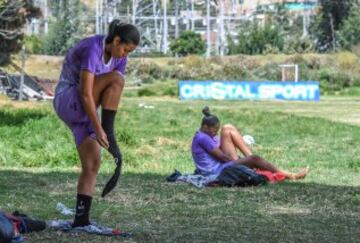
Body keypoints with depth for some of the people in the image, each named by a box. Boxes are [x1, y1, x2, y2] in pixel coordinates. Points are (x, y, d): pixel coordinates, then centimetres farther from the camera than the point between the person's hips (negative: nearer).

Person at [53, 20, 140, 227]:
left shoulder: (119, 58, 1)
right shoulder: (92, 49, -23)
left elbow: (112, 97, 0)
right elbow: (86, 93, -28)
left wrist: (107, 130, -8)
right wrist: (98, 129, -29)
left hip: (86, 109, 8)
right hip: (68, 102, -8)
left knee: (92, 164, -4)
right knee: (116, 79, -25)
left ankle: (81, 218, -4)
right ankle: (108, 134, -23)